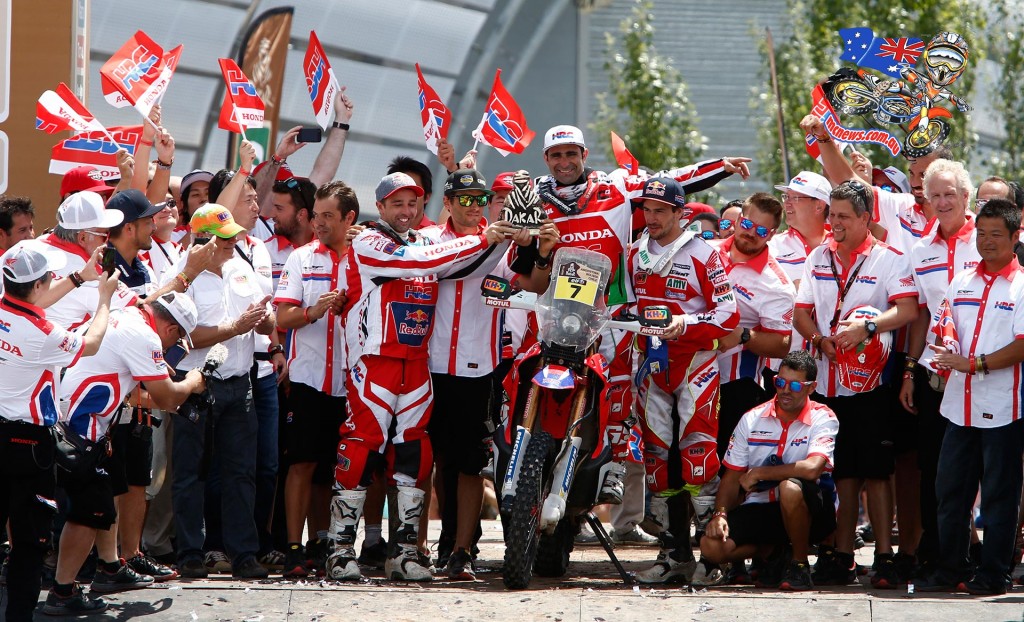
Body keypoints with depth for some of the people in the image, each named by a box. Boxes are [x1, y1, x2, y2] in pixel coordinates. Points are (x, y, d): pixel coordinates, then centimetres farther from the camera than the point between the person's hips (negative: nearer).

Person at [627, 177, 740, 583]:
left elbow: (729, 314, -11)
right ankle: (674, 554, 9)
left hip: (695, 362, -6)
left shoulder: (701, 253, -6)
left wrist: (685, 323, -23)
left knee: (698, 456, -15)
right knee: (658, 461, 5)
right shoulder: (636, 255, 13)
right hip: (653, 364, 6)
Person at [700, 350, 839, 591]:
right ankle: (772, 551, 10)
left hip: (810, 512, -4)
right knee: (711, 546, -20)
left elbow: (812, 469, -28)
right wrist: (720, 514, -13)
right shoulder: (752, 419, 3)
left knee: (790, 487, -39)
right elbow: (732, 477, 6)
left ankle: (799, 564, -14)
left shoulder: (823, 419, -10)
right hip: (760, 509, 4)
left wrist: (757, 474, -17)